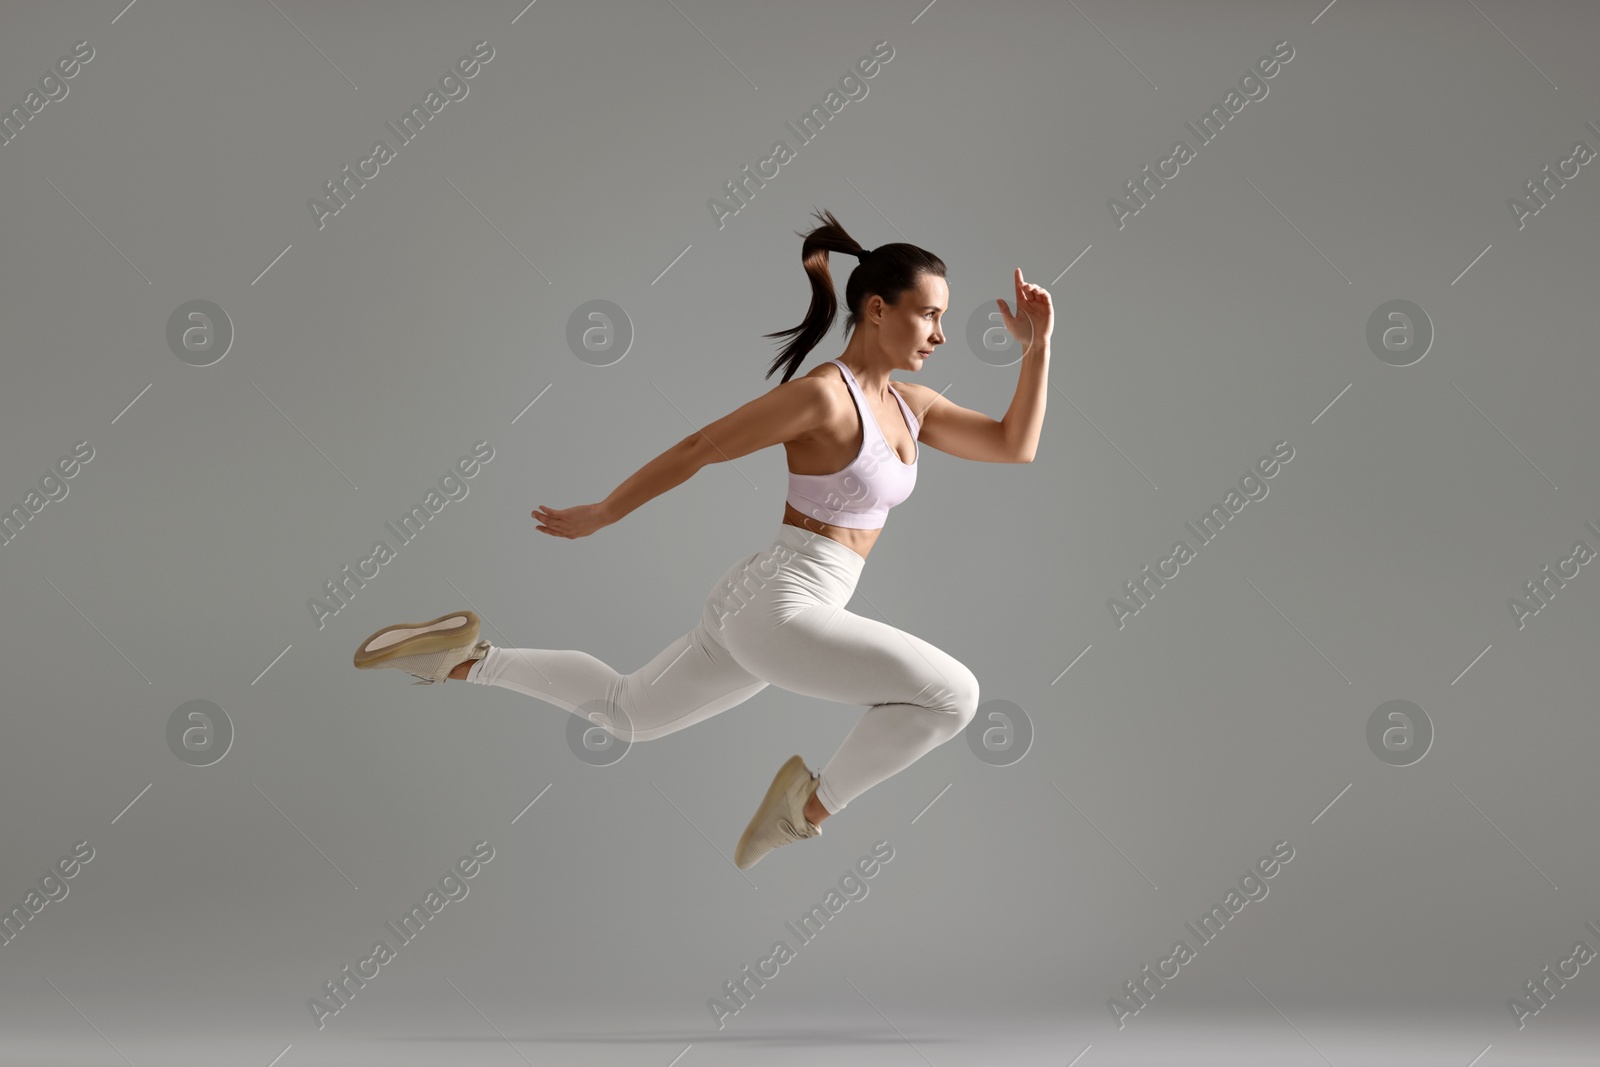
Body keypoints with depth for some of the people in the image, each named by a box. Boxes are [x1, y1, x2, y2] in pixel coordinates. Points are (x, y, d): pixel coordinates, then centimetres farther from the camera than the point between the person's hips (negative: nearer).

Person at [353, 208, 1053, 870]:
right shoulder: (822, 393, -16)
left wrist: (1038, 347, 1)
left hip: (760, 613, 9)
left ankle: (467, 660, 23)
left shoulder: (909, 405, 11)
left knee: (625, 712, 23)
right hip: (775, 606, -9)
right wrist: (600, 515, -1)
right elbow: (697, 449, -9)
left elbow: (1015, 447, 12)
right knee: (952, 694, -18)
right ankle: (812, 805, -4)